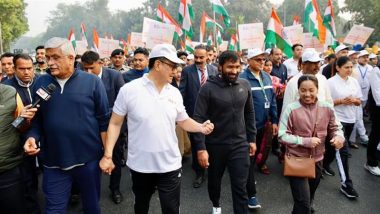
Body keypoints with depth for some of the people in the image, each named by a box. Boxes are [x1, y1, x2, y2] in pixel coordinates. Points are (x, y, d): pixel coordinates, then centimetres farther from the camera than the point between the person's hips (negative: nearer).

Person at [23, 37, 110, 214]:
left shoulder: (92, 82, -7)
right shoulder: (41, 83, 2)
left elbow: (104, 120, -4)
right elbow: (37, 119, 10)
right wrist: (32, 136, -10)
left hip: (88, 159, -2)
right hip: (53, 162, 2)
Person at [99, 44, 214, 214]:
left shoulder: (175, 93, 0)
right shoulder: (129, 90, -11)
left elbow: (184, 121, 9)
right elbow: (115, 123, -4)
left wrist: (201, 127, -11)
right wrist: (108, 155, -8)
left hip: (170, 166, 2)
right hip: (140, 165, -1)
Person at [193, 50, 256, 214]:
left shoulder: (245, 85, -1)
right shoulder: (208, 88, -14)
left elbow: (249, 113, 9)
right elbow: (198, 119, -15)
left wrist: (252, 139, 9)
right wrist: (200, 148, -19)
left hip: (240, 145, 1)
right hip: (215, 145, -1)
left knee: (240, 187, 1)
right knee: (214, 181, 21)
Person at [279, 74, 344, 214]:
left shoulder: (327, 108, -7)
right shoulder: (291, 109, -18)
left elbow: (334, 128, 6)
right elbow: (282, 136, -16)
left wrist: (338, 136, -16)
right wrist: (305, 141, -24)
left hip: (317, 160, 5)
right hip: (296, 160, -4)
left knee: (309, 197, 27)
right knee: (303, 202, -4)